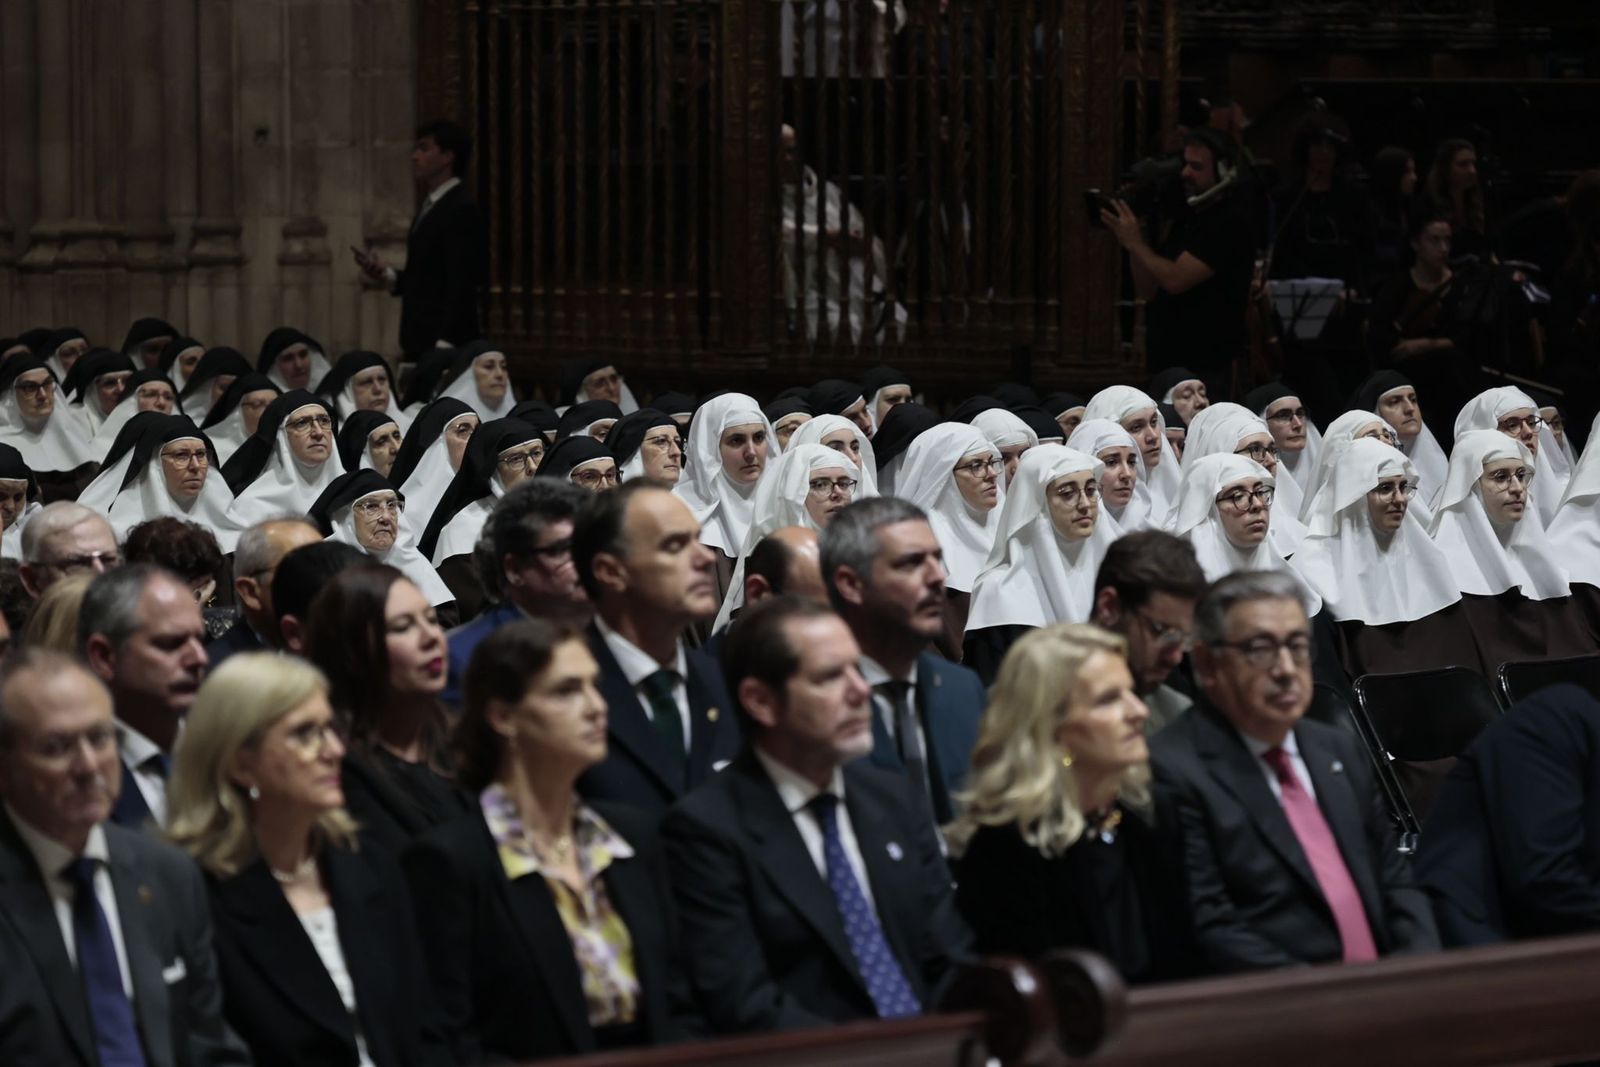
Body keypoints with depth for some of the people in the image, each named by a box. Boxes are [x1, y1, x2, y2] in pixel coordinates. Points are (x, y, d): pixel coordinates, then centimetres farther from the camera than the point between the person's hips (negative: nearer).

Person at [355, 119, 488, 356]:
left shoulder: (462, 212, -12)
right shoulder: (428, 208, 17)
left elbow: (462, 287, -18)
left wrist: (444, 345, -23)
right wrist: (385, 274, 5)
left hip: (445, 346, -9)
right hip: (419, 345, 9)